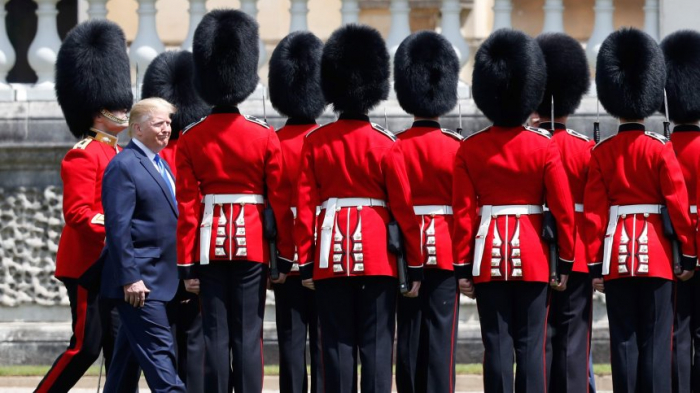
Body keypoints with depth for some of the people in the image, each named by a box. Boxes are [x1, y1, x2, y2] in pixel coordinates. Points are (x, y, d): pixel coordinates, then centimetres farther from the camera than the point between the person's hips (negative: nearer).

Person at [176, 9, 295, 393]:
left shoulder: (191, 139, -1)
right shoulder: (265, 137, -2)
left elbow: (186, 206, -3)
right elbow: (281, 201, -1)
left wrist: (186, 264, 0)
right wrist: (285, 257, 6)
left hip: (210, 247, 1)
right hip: (252, 245, -1)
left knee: (215, 335, 2)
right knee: (248, 335, 0)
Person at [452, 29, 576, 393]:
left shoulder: (470, 148, -1)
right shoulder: (544, 146, -4)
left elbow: (463, 212, -2)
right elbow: (563, 209, -4)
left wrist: (462, 267, 3)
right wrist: (565, 262, 5)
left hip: (488, 260, 1)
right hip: (532, 259, -1)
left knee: (497, 345, 2)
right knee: (530, 345, 2)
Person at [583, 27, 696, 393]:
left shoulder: (601, 153, 2)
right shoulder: (660, 149, -6)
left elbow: (593, 212, 0)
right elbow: (678, 202, -7)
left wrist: (595, 264, 5)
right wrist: (688, 253, 1)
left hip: (616, 255, 2)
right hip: (655, 253, -2)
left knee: (623, 338, 4)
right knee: (655, 339, -1)